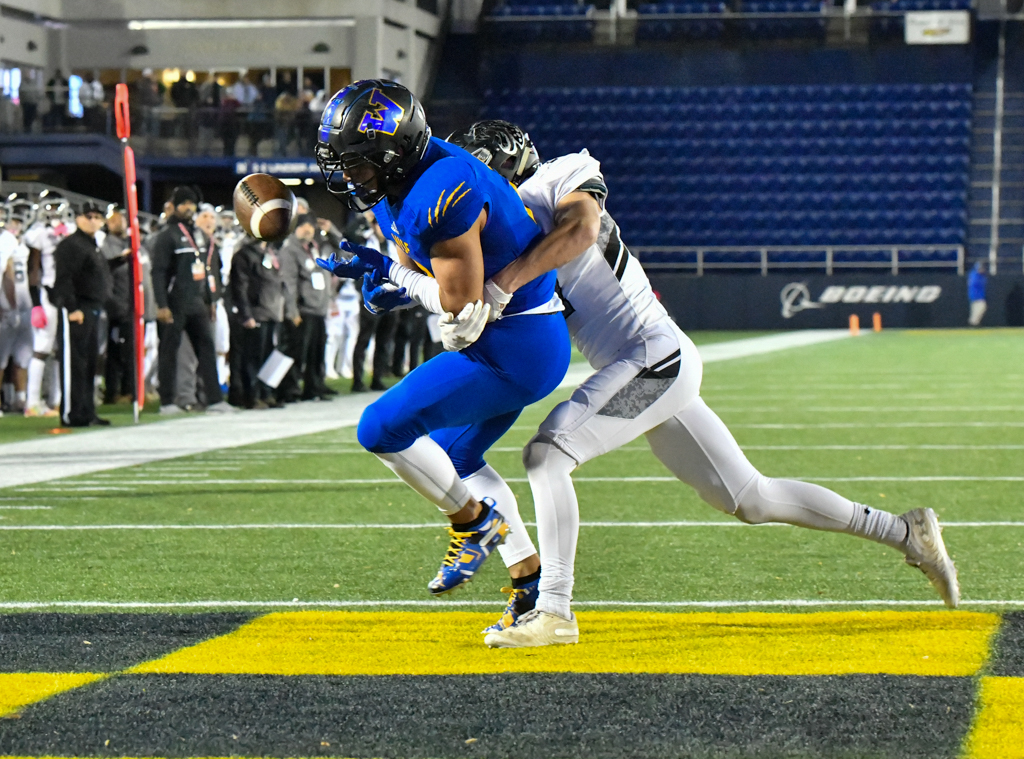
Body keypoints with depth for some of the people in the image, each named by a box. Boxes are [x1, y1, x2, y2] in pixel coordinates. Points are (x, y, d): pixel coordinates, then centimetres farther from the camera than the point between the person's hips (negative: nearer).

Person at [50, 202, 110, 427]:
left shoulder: (93, 247, 22)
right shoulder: (71, 245, -9)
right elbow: (64, 280, -18)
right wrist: (72, 308, -24)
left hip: (92, 310, 10)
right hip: (76, 311, -10)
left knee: (89, 364, 11)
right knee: (74, 364, -10)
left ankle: (87, 413, 15)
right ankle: (72, 414, -10)